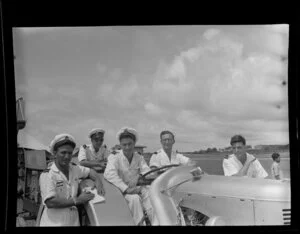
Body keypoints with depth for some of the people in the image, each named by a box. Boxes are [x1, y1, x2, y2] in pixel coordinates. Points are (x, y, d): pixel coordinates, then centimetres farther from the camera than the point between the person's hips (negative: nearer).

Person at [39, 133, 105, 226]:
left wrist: (98, 182, 1)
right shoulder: (47, 175, -12)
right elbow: (50, 202, -21)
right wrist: (77, 200, -17)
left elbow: (90, 171, 22)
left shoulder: (74, 169, 5)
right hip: (54, 223, -5)